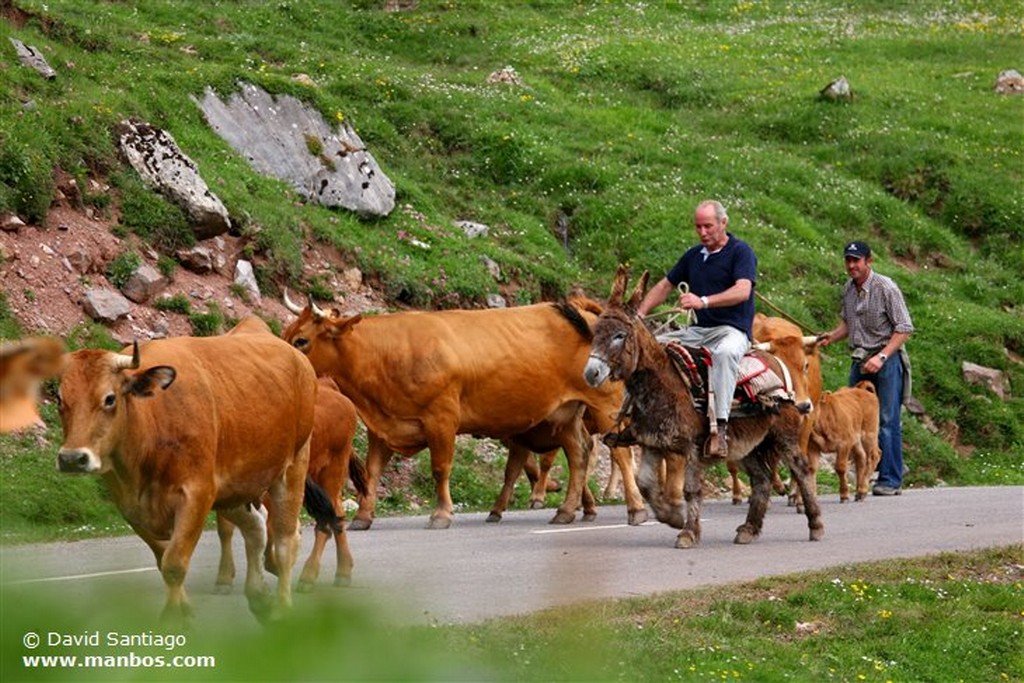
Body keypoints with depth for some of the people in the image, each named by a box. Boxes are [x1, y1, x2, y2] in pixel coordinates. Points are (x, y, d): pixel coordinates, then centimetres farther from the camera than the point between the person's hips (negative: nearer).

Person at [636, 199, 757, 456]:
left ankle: (720, 426, -46)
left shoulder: (741, 252, -5)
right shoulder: (694, 255, 17)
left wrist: (703, 301, -34)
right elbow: (665, 285, 22)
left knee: (725, 353, -41)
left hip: (732, 330, -8)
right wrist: (640, 313, 5)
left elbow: (743, 291, -21)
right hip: (697, 330, 8)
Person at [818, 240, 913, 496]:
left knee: (887, 420, -8)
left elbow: (904, 329, -10)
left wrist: (881, 357, -19)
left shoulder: (886, 288, -10)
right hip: (860, 360, 7)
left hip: (886, 360, -7)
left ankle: (890, 480, -5)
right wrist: (832, 336, 4)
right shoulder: (848, 289, 10)